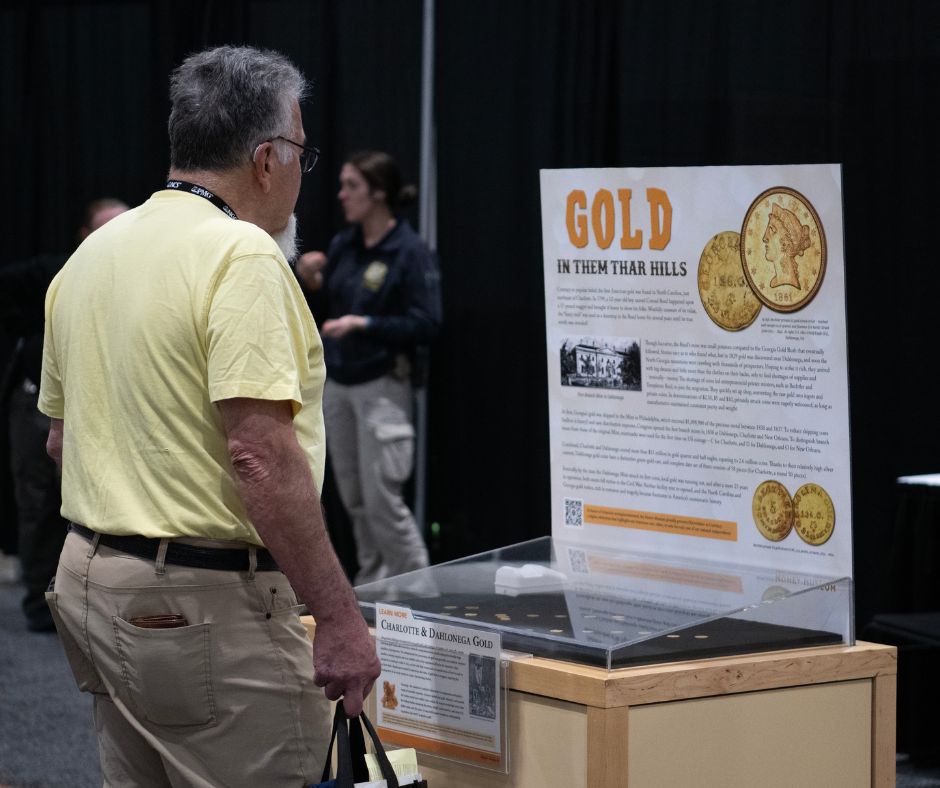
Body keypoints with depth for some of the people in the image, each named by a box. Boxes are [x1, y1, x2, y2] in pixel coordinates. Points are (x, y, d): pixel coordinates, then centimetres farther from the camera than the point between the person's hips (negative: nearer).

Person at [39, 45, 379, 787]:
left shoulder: (90, 258, 11)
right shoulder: (242, 258, -16)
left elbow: (61, 436, 19)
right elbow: (263, 456, -23)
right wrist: (339, 617, -21)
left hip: (93, 580, 9)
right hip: (205, 606, -9)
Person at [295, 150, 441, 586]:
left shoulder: (410, 251, -11)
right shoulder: (342, 245, 8)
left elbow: (425, 323, -15)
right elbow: (327, 301, 15)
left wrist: (362, 324, -21)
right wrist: (310, 278, -4)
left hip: (381, 386, -7)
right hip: (337, 383, 7)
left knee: (381, 499, -9)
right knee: (354, 498, 11)